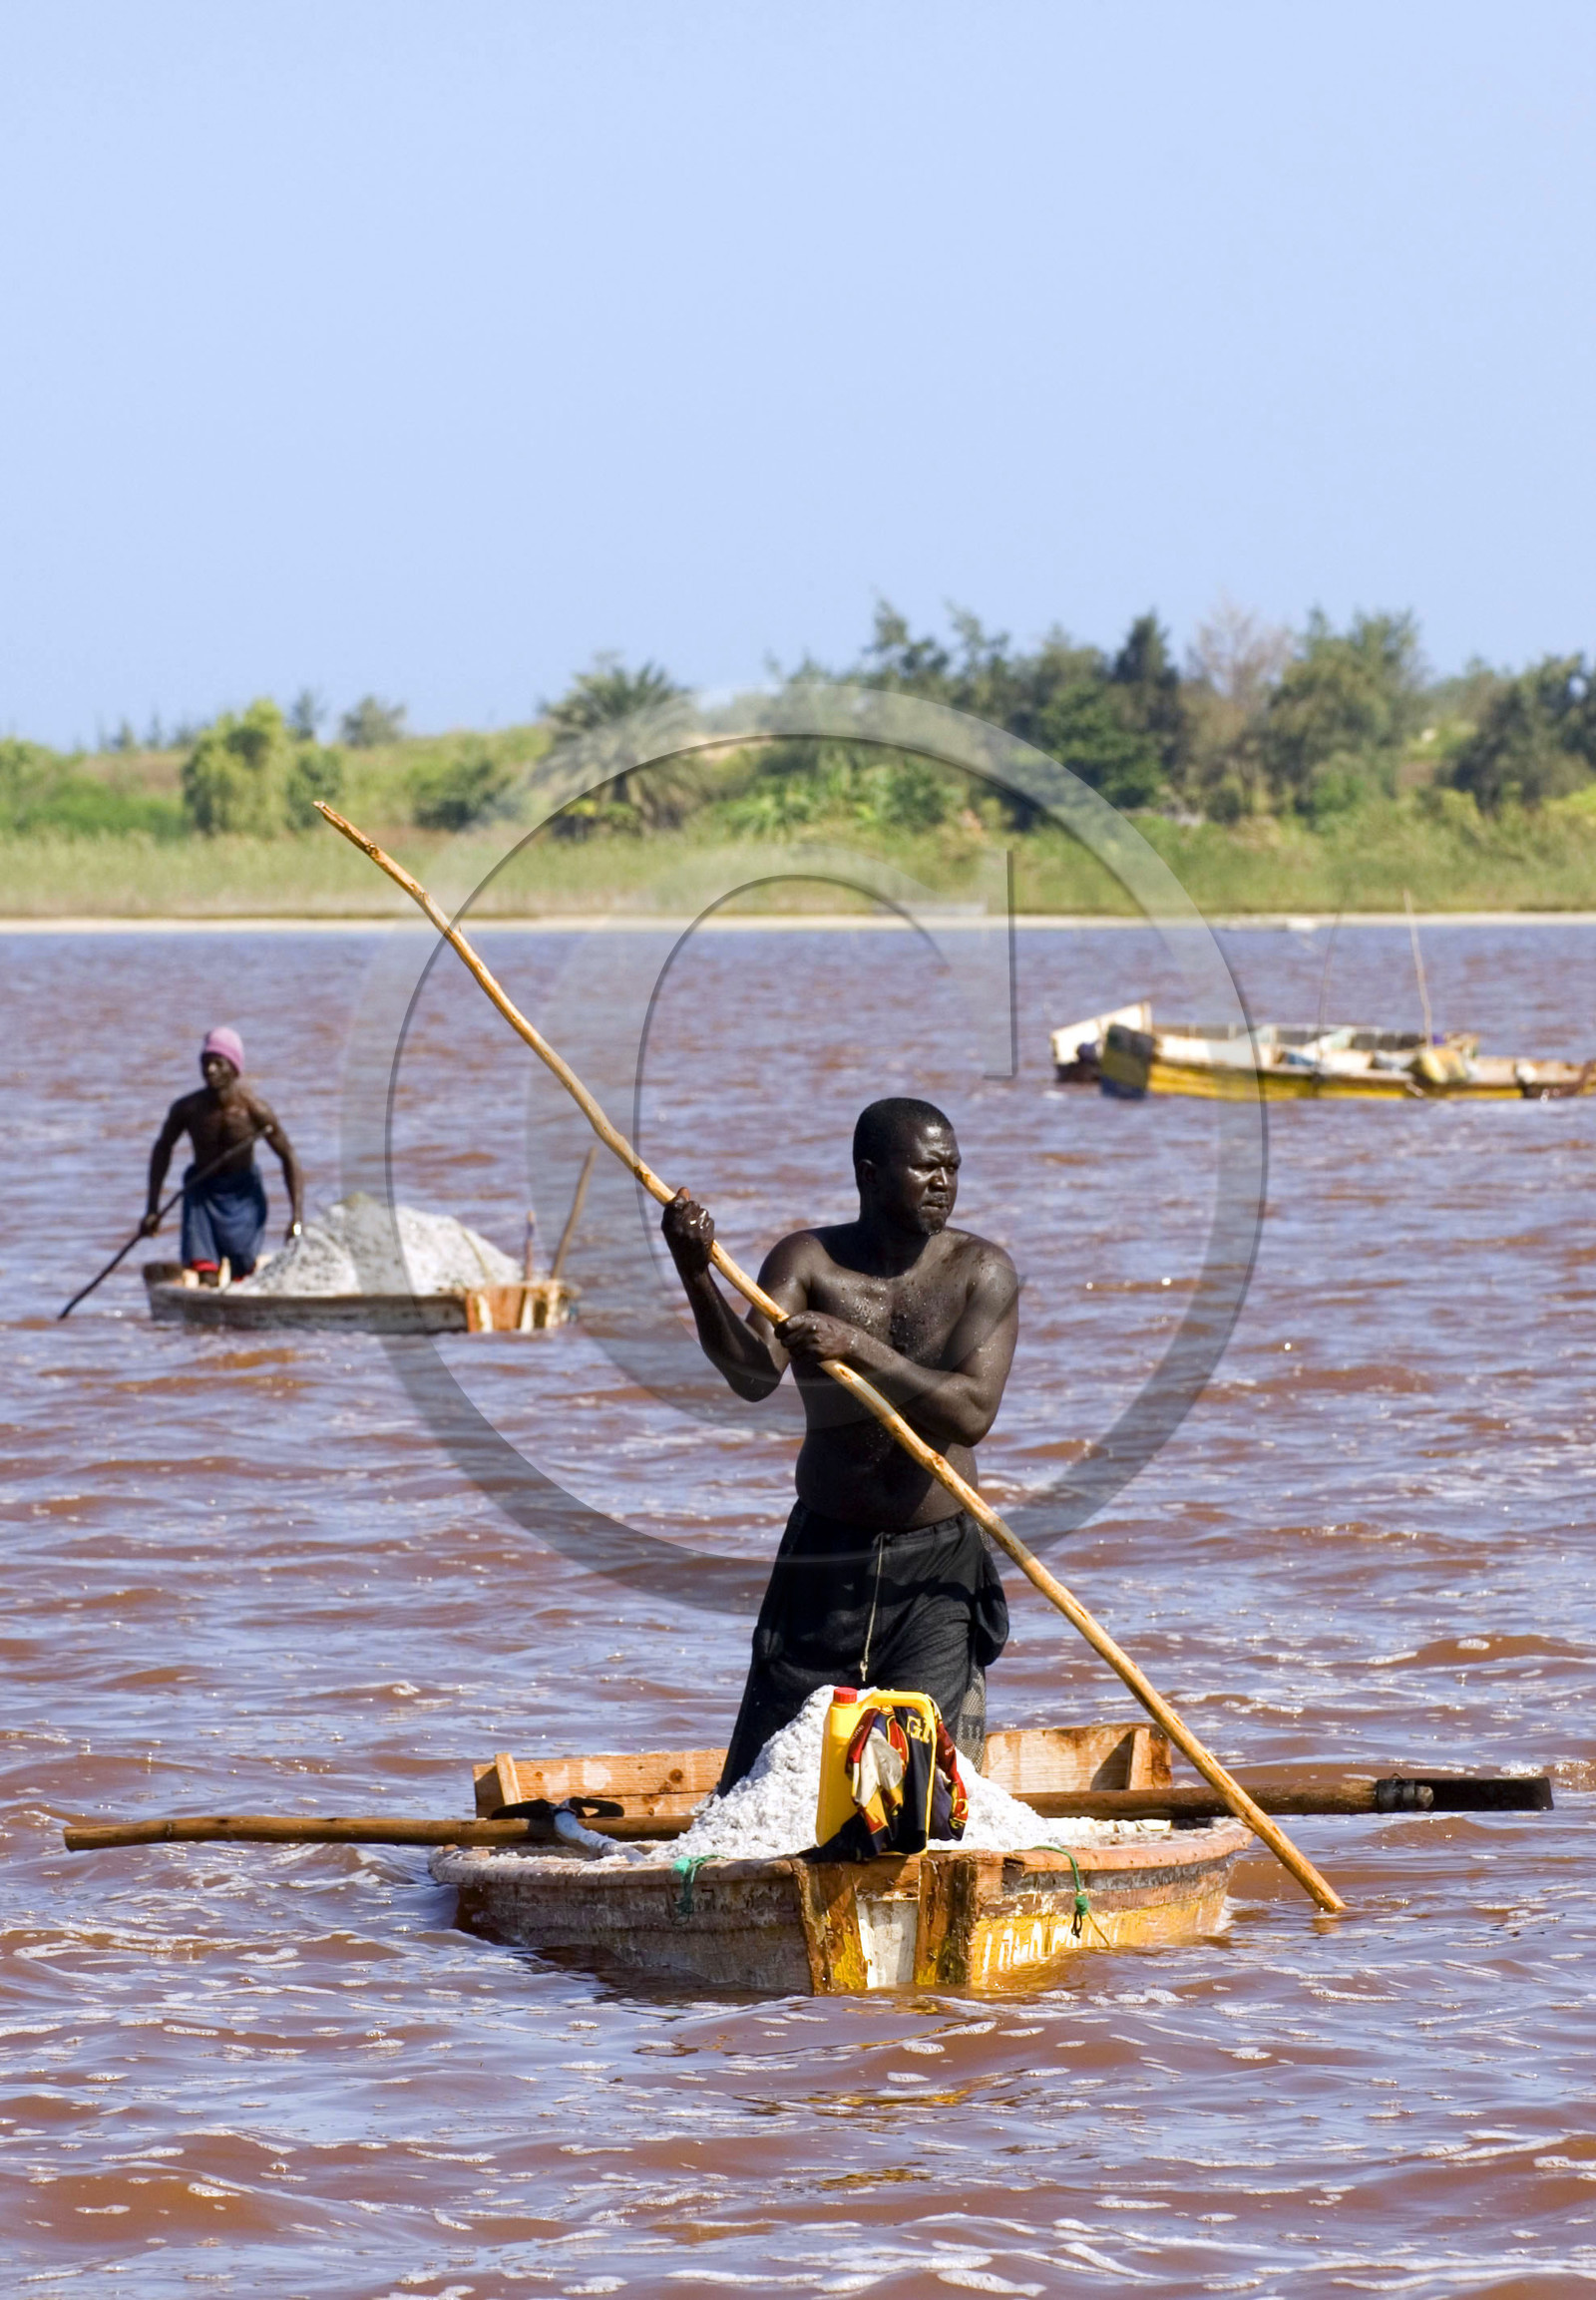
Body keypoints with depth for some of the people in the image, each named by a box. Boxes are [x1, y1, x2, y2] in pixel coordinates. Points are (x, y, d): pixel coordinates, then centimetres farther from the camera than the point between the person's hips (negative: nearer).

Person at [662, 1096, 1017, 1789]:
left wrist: (860, 1346, -28)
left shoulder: (980, 1271, -4)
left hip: (937, 1566, -1)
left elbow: (972, 1413, -18)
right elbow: (754, 1375, -21)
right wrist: (698, 1277, -37)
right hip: (824, 1557, 1)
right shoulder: (809, 1262, -3)